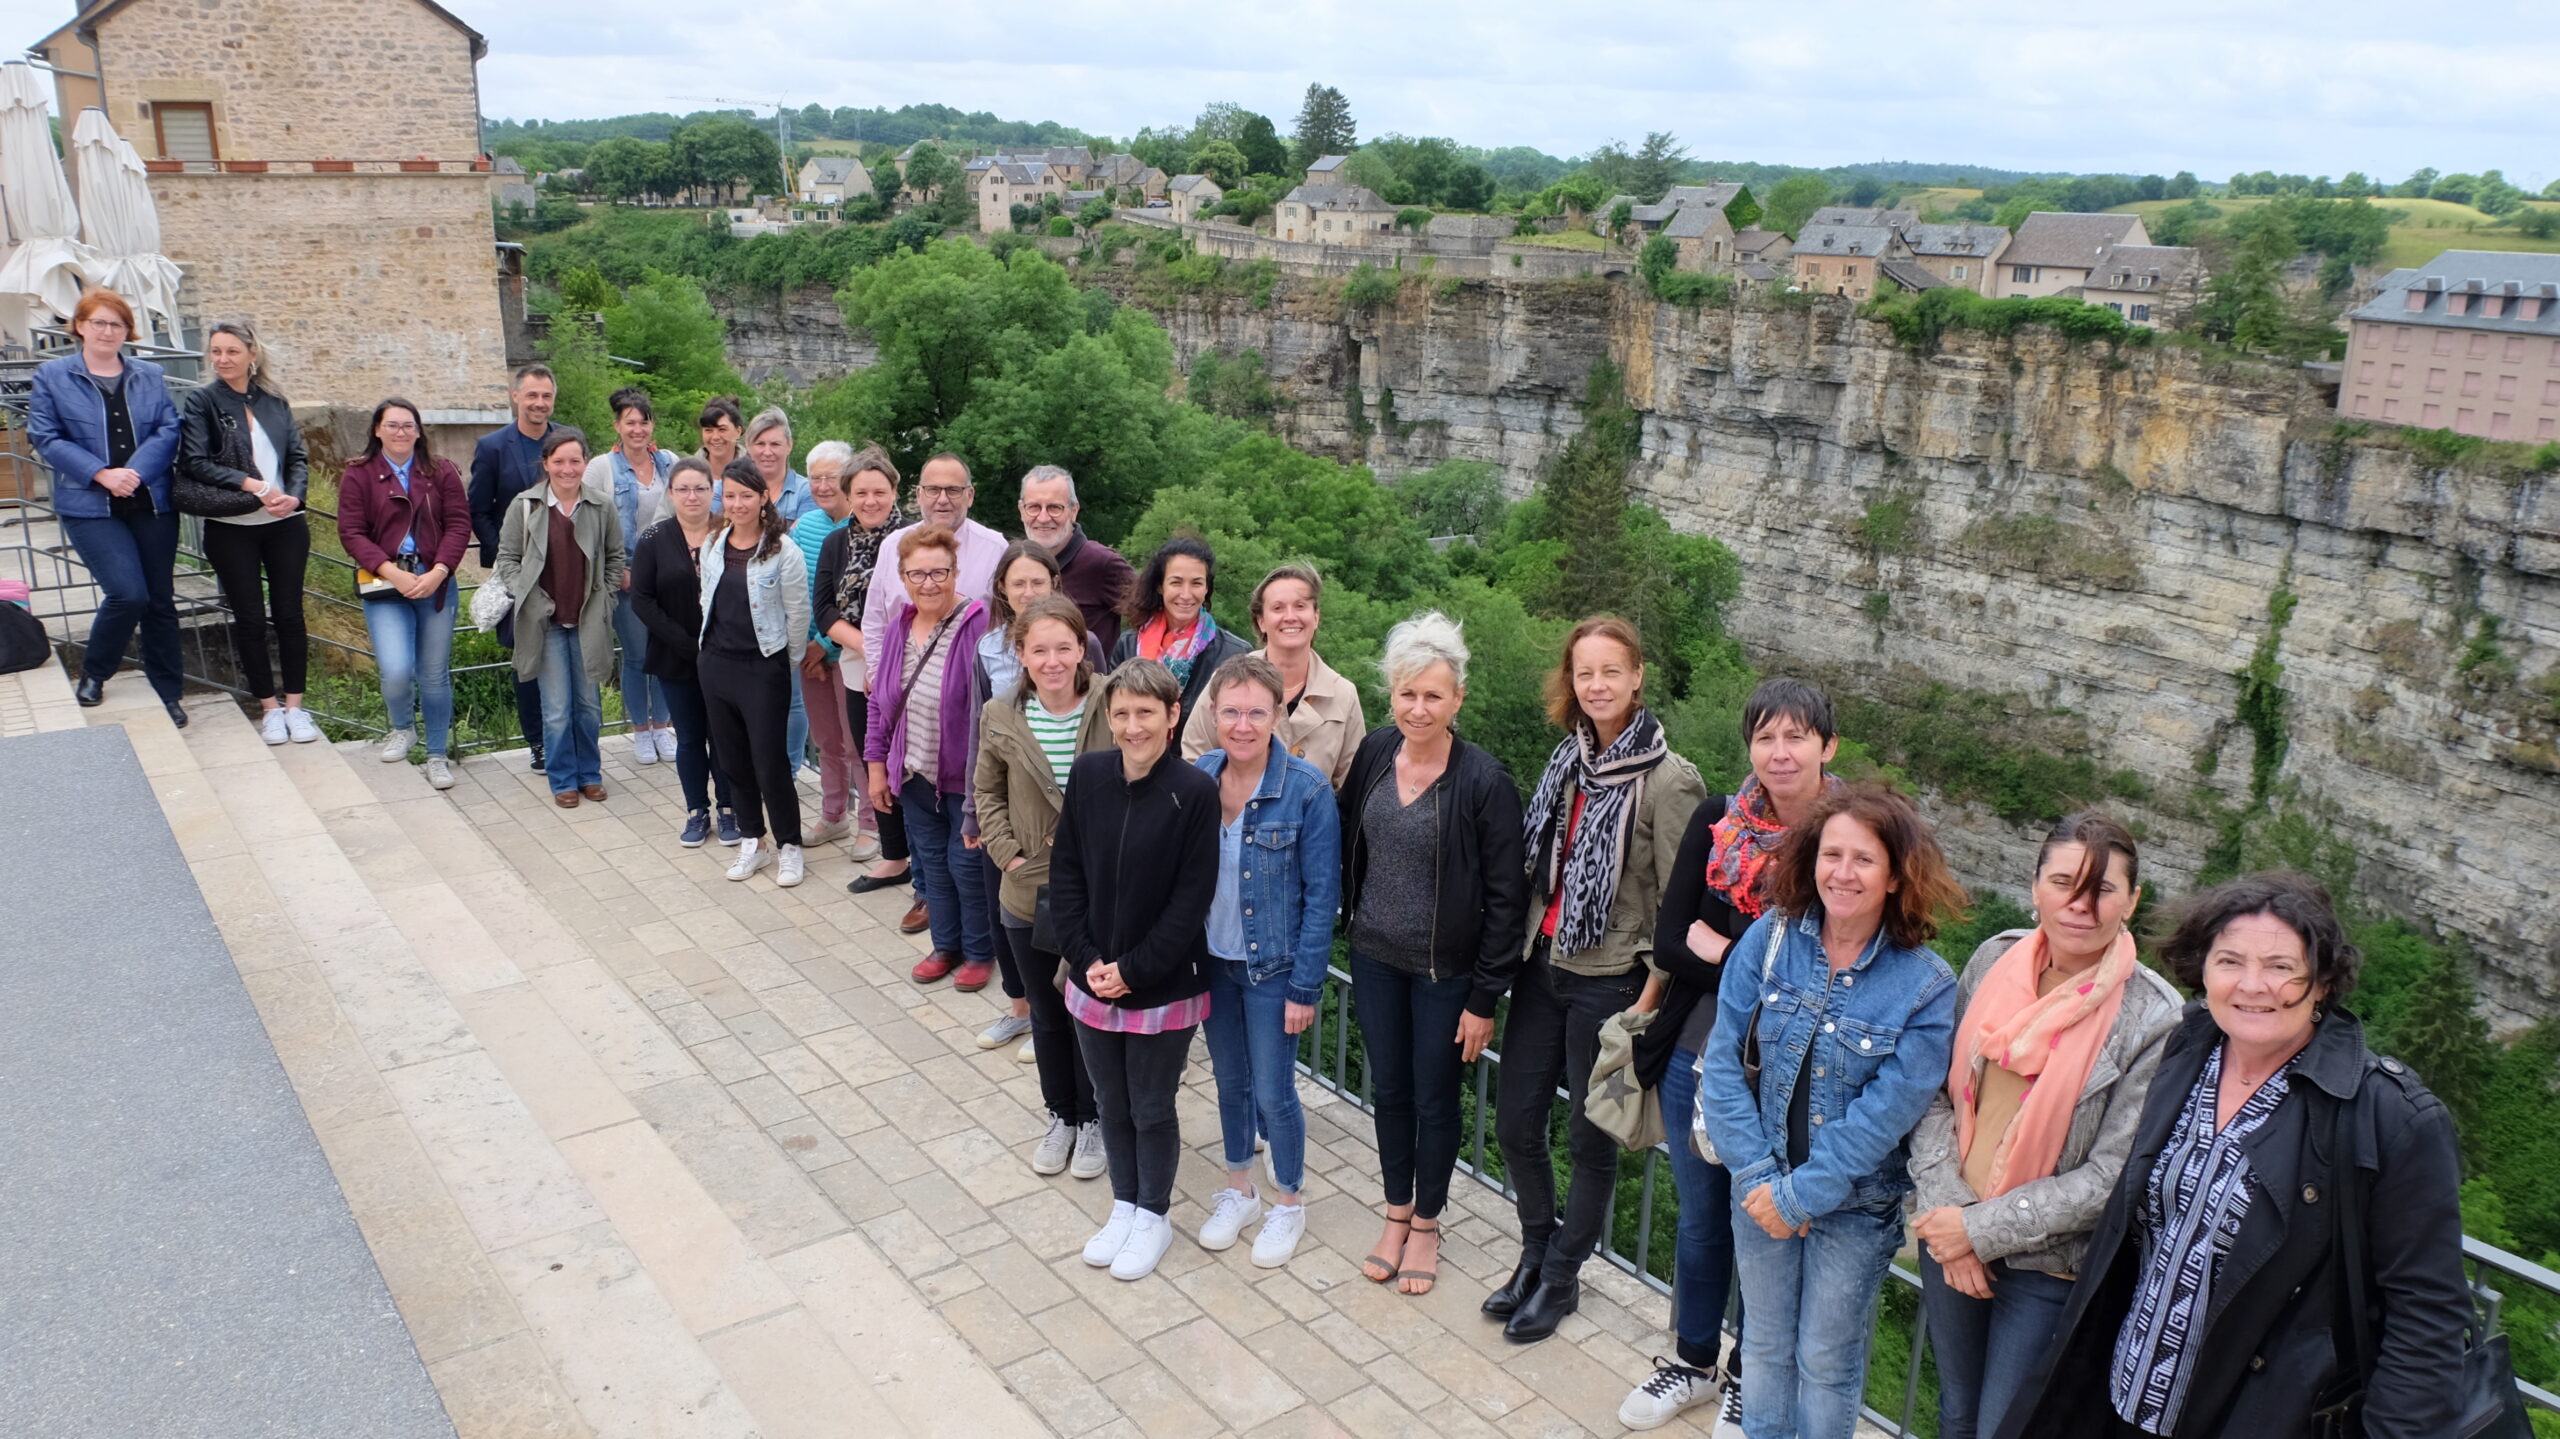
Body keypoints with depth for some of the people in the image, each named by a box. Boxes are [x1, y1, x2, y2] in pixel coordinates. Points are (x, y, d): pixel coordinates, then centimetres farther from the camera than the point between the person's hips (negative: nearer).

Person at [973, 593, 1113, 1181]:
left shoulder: (1111, 711, -15)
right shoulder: (1000, 717, -6)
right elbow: (989, 793, 7)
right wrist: (1007, 852, -4)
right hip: (1029, 896, 3)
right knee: (1047, 1017, 19)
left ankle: (1092, 1120, 34)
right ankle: (1060, 1116, 40)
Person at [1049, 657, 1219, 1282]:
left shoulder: (1195, 791, -16)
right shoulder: (1087, 775, -5)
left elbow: (1192, 898, -15)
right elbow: (1066, 873, 1)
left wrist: (1133, 970, -16)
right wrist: (1086, 958, -8)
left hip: (1163, 988, -4)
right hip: (1093, 979, 4)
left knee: (1152, 1109, 12)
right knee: (1111, 1103, 19)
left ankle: (1154, 1217, 33)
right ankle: (1124, 1206, 39)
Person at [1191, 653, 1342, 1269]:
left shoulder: (1308, 789, -17)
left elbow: (1321, 894, -13)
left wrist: (1305, 987, -13)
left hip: (1272, 966, -4)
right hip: (1212, 960, 4)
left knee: (1273, 1092, 7)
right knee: (1230, 1080, 19)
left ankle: (1288, 1203, 30)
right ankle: (1238, 1189, 40)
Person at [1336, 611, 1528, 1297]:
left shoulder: (1485, 782, -19)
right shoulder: (1375, 753, -5)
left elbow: (1506, 897, -14)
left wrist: (1485, 998, -13)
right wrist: (1350, 920, 10)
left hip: (1445, 970, -4)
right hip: (1375, 957, 4)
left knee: (1434, 1098, 12)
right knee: (1388, 1088, 17)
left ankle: (1426, 1222, 34)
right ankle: (1396, 1213, 37)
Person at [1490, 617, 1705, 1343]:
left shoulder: (1669, 780, -15)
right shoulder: (1570, 759, 4)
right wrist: (1525, 945, 9)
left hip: (1608, 980, -6)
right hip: (1543, 965, 6)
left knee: (1590, 1139, 11)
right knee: (1514, 1124, 13)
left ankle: (1561, 1278, 30)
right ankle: (1538, 1252, 37)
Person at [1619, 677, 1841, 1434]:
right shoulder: (1715, 824, -4)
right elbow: (1669, 944, -7)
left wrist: (1720, 948, -16)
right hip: (1695, 1057, 3)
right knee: (1699, 1219, 21)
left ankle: (1747, 1378, 40)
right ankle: (1692, 1361, 44)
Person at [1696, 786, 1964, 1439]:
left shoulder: (1925, 986, -16)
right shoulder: (1768, 939, -10)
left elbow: (1886, 1112, -18)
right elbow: (1723, 1064, -9)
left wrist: (1798, 1195, -18)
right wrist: (1758, 1180, -14)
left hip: (1854, 1208, -2)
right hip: (1762, 1190, 2)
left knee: (1827, 1361, 14)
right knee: (1765, 1345, 19)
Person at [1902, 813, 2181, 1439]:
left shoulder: (2154, 1018, -17)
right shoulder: (1995, 958, -5)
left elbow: (2109, 1177, -17)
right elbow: (1935, 1092, -1)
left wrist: (1983, 1230, -17)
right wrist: (1945, 1210, -12)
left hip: (2049, 1267, -4)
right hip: (1947, 1243, 4)